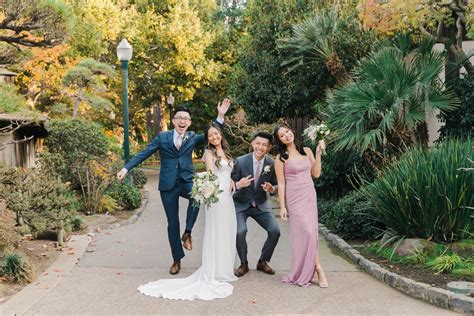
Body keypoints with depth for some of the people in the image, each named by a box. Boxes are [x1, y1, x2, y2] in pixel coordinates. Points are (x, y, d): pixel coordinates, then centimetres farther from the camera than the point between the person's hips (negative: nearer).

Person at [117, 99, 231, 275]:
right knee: (173, 223, 4)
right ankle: (177, 260, 20)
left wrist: (220, 116, -10)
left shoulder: (193, 138, 8)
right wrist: (126, 168, -7)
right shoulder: (162, 137, 2)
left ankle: (188, 232, -16)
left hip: (187, 182, 0)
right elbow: (144, 154, 1)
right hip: (168, 185, 0)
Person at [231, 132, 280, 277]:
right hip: (241, 204, -2)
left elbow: (275, 186, 1)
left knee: (275, 231, -13)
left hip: (261, 205, 2)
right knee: (240, 232, -24)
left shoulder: (272, 164, -10)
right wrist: (239, 184, -33)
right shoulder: (240, 161, -16)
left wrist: (271, 189, -23)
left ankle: (262, 262, 12)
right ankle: (243, 264, 2)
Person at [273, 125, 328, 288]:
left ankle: (302, 274, 12)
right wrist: (282, 206, -7)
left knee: (310, 232, 2)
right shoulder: (281, 158, -1)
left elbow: (316, 173, 8)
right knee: (307, 232, -13)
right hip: (295, 198, -4)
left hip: (310, 196, 4)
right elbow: (281, 184, -3)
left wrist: (318, 153, 3)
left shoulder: (306, 151, 10)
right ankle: (318, 269, -2)